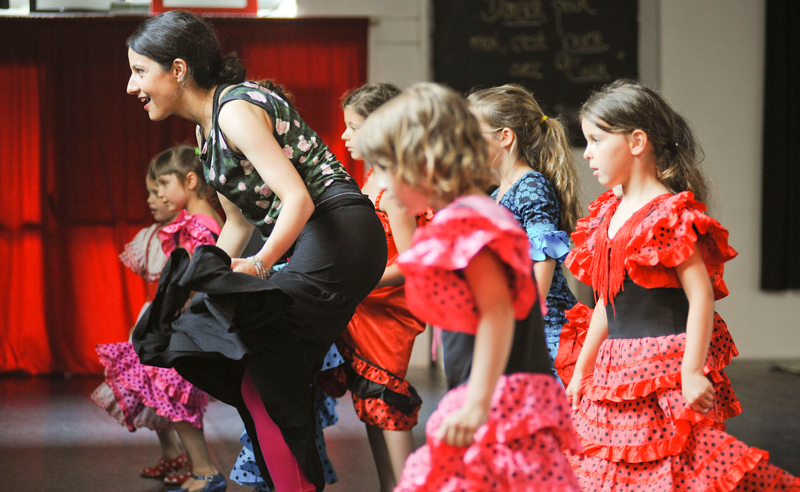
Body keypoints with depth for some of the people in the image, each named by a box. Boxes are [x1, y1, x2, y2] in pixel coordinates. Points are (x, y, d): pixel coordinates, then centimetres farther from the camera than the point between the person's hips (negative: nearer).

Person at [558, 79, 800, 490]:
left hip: (665, 370, -8)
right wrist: (582, 369, 22)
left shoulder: (671, 214, -11)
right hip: (617, 371, 8)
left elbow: (701, 295, -17)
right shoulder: (608, 215, 14)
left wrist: (692, 371, -23)